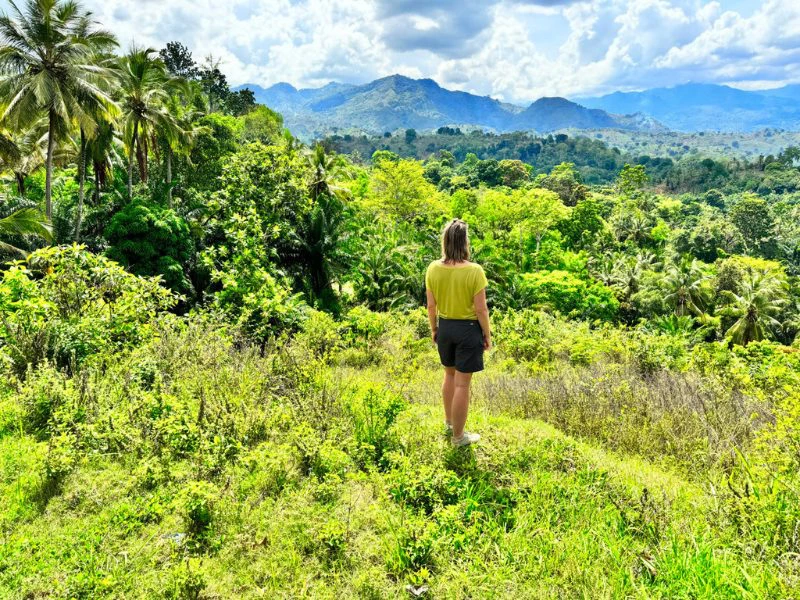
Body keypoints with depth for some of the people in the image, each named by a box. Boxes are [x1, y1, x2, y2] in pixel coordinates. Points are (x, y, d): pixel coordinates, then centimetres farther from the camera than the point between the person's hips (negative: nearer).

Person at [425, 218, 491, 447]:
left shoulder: (433, 269, -9)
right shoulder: (474, 271, -21)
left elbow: (431, 305, -1)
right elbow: (481, 309, -16)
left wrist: (433, 329, 14)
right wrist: (487, 335, -1)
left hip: (445, 327, 5)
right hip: (469, 329, -4)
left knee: (450, 375, 26)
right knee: (463, 384, 7)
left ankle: (449, 421, 44)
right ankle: (458, 436, 21)